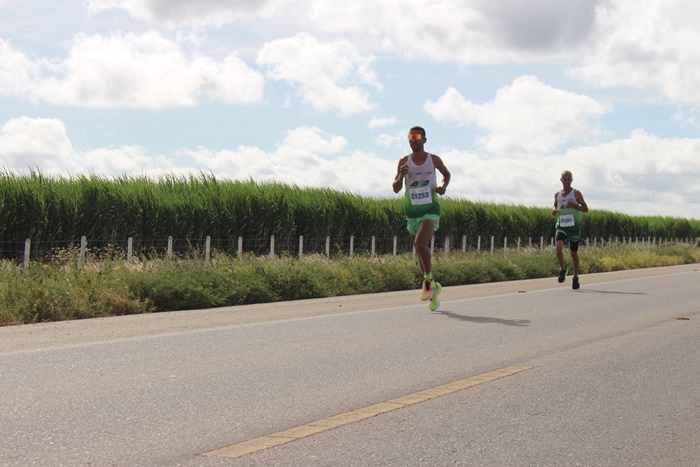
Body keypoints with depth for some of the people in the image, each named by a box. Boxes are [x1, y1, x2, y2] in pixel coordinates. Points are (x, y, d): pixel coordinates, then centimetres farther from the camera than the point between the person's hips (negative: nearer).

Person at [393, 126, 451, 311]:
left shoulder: (434, 159, -1)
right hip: (412, 211, 3)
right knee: (420, 252, 11)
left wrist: (443, 186, -2)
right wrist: (401, 176, -23)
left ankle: (428, 279, -8)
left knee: (421, 243, -27)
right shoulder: (404, 161, 1)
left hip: (430, 209, -3)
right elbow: (396, 189, -3)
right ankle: (434, 288, 28)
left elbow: (446, 173, 19)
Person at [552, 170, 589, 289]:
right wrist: (554, 211, 1)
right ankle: (562, 269, -2)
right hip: (561, 226, 2)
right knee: (558, 246, -23)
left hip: (573, 226, -2)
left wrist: (574, 205, -17)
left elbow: (585, 209, 1)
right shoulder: (557, 195, 10)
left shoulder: (576, 193, 0)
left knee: (574, 252, 6)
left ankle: (575, 277, 22)